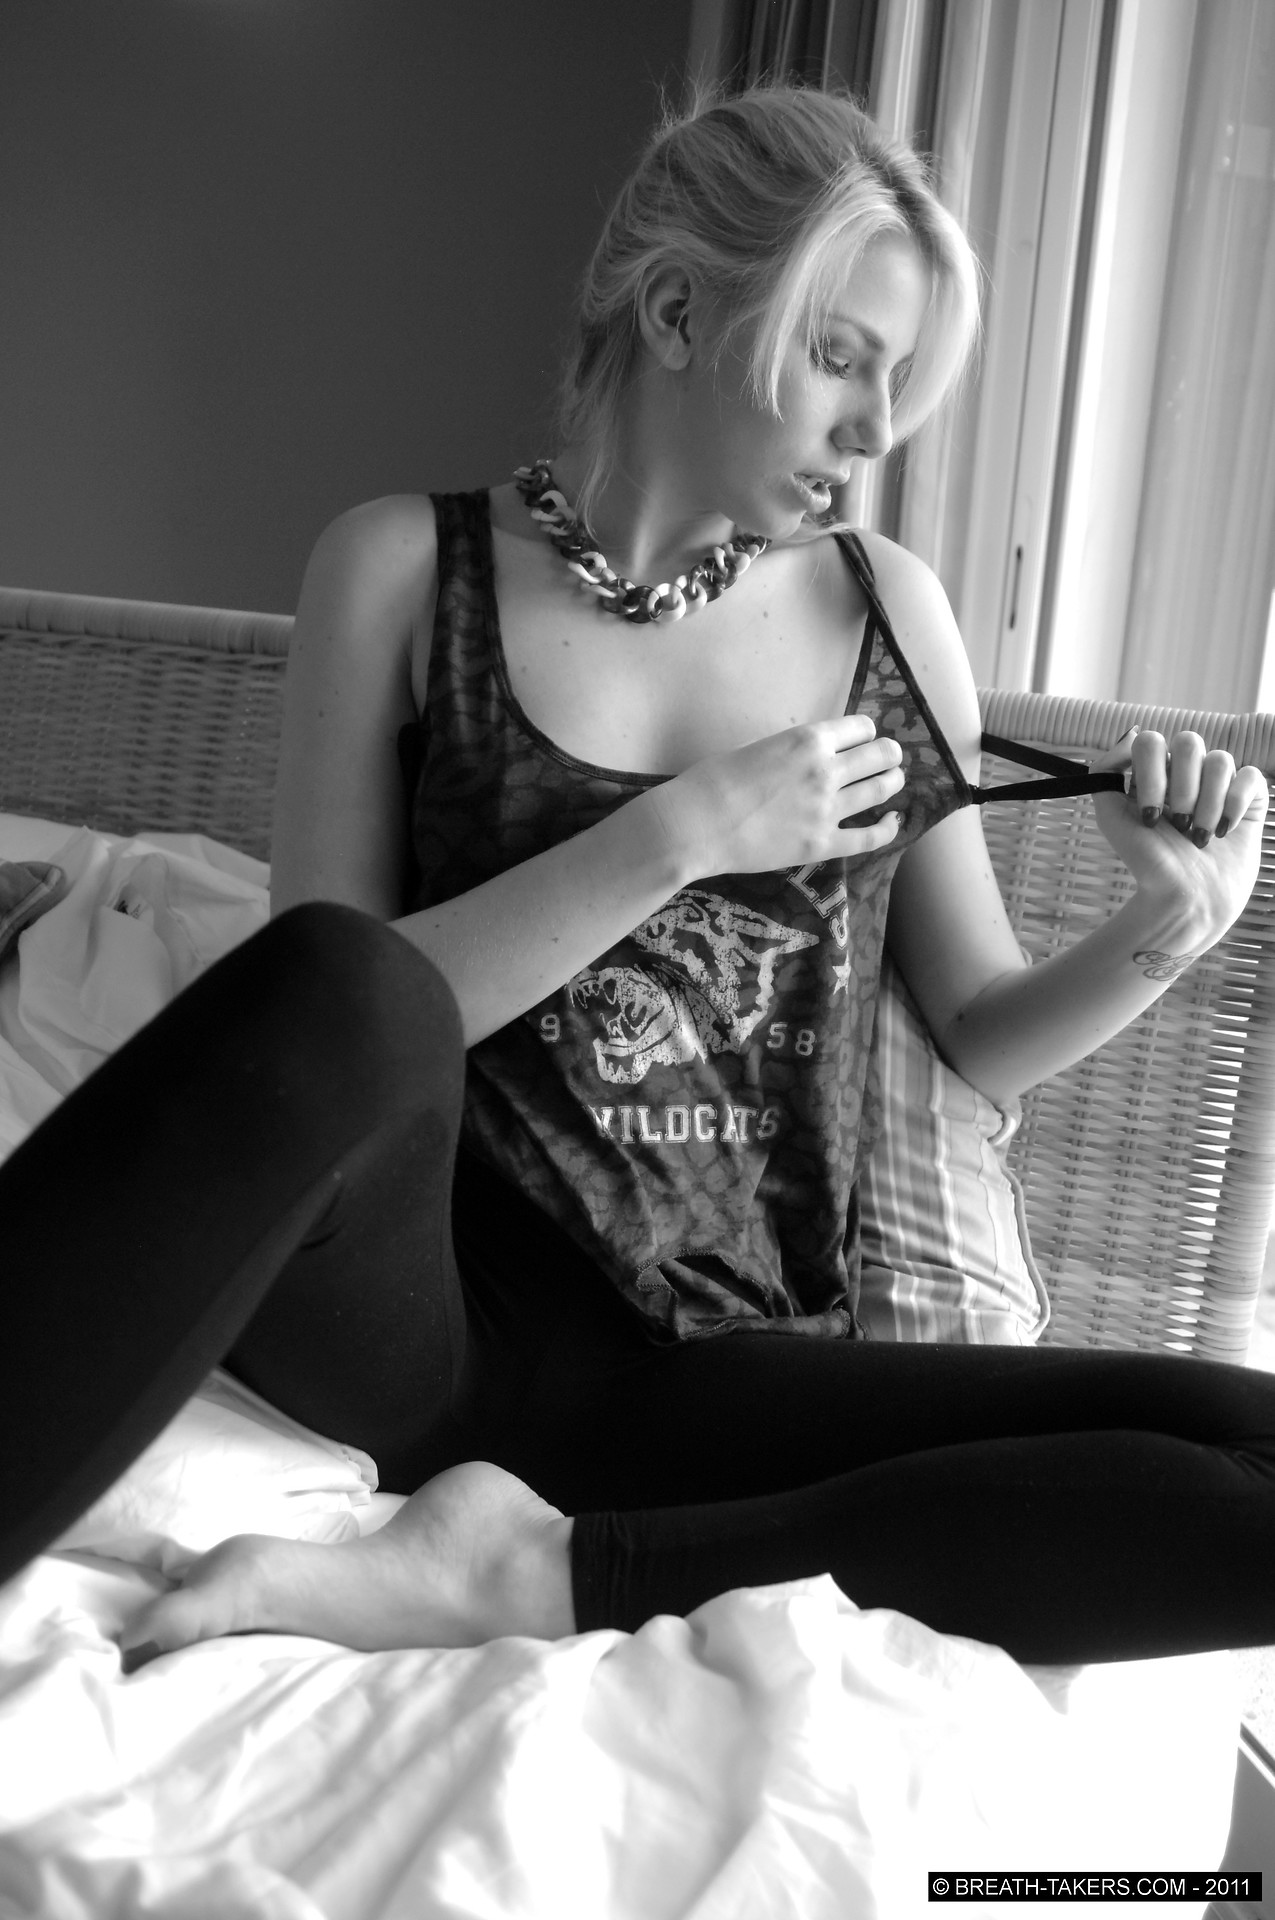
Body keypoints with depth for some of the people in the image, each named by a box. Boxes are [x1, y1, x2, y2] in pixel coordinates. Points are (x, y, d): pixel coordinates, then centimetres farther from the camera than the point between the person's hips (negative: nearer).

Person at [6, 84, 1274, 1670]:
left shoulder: (888, 610, 9)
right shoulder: (409, 569, 2)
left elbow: (982, 1035, 15)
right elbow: (341, 1011, -6)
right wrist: (676, 838, -15)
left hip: (724, 1368, 4)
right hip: (420, 1310, -3)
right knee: (333, 981, -36)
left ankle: (543, 1571, -22)